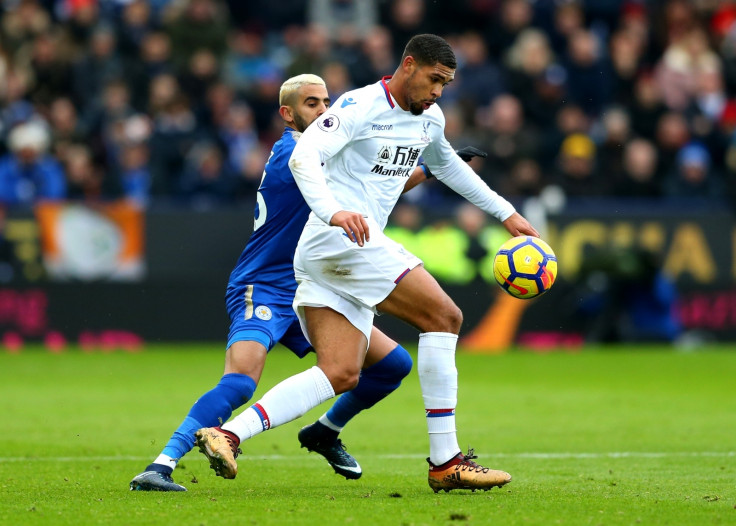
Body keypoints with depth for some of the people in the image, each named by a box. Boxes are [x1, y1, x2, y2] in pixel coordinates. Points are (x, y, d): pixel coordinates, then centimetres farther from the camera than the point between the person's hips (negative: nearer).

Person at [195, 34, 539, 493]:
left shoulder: (430, 119, 18)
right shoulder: (361, 106, -10)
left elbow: (447, 166, 39)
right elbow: (304, 157, -21)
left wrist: (505, 212, 39)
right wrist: (333, 211, -38)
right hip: (337, 237, -10)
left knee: (341, 374, -3)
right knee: (444, 316, -13)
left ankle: (227, 434, -12)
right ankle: (446, 463, -11)